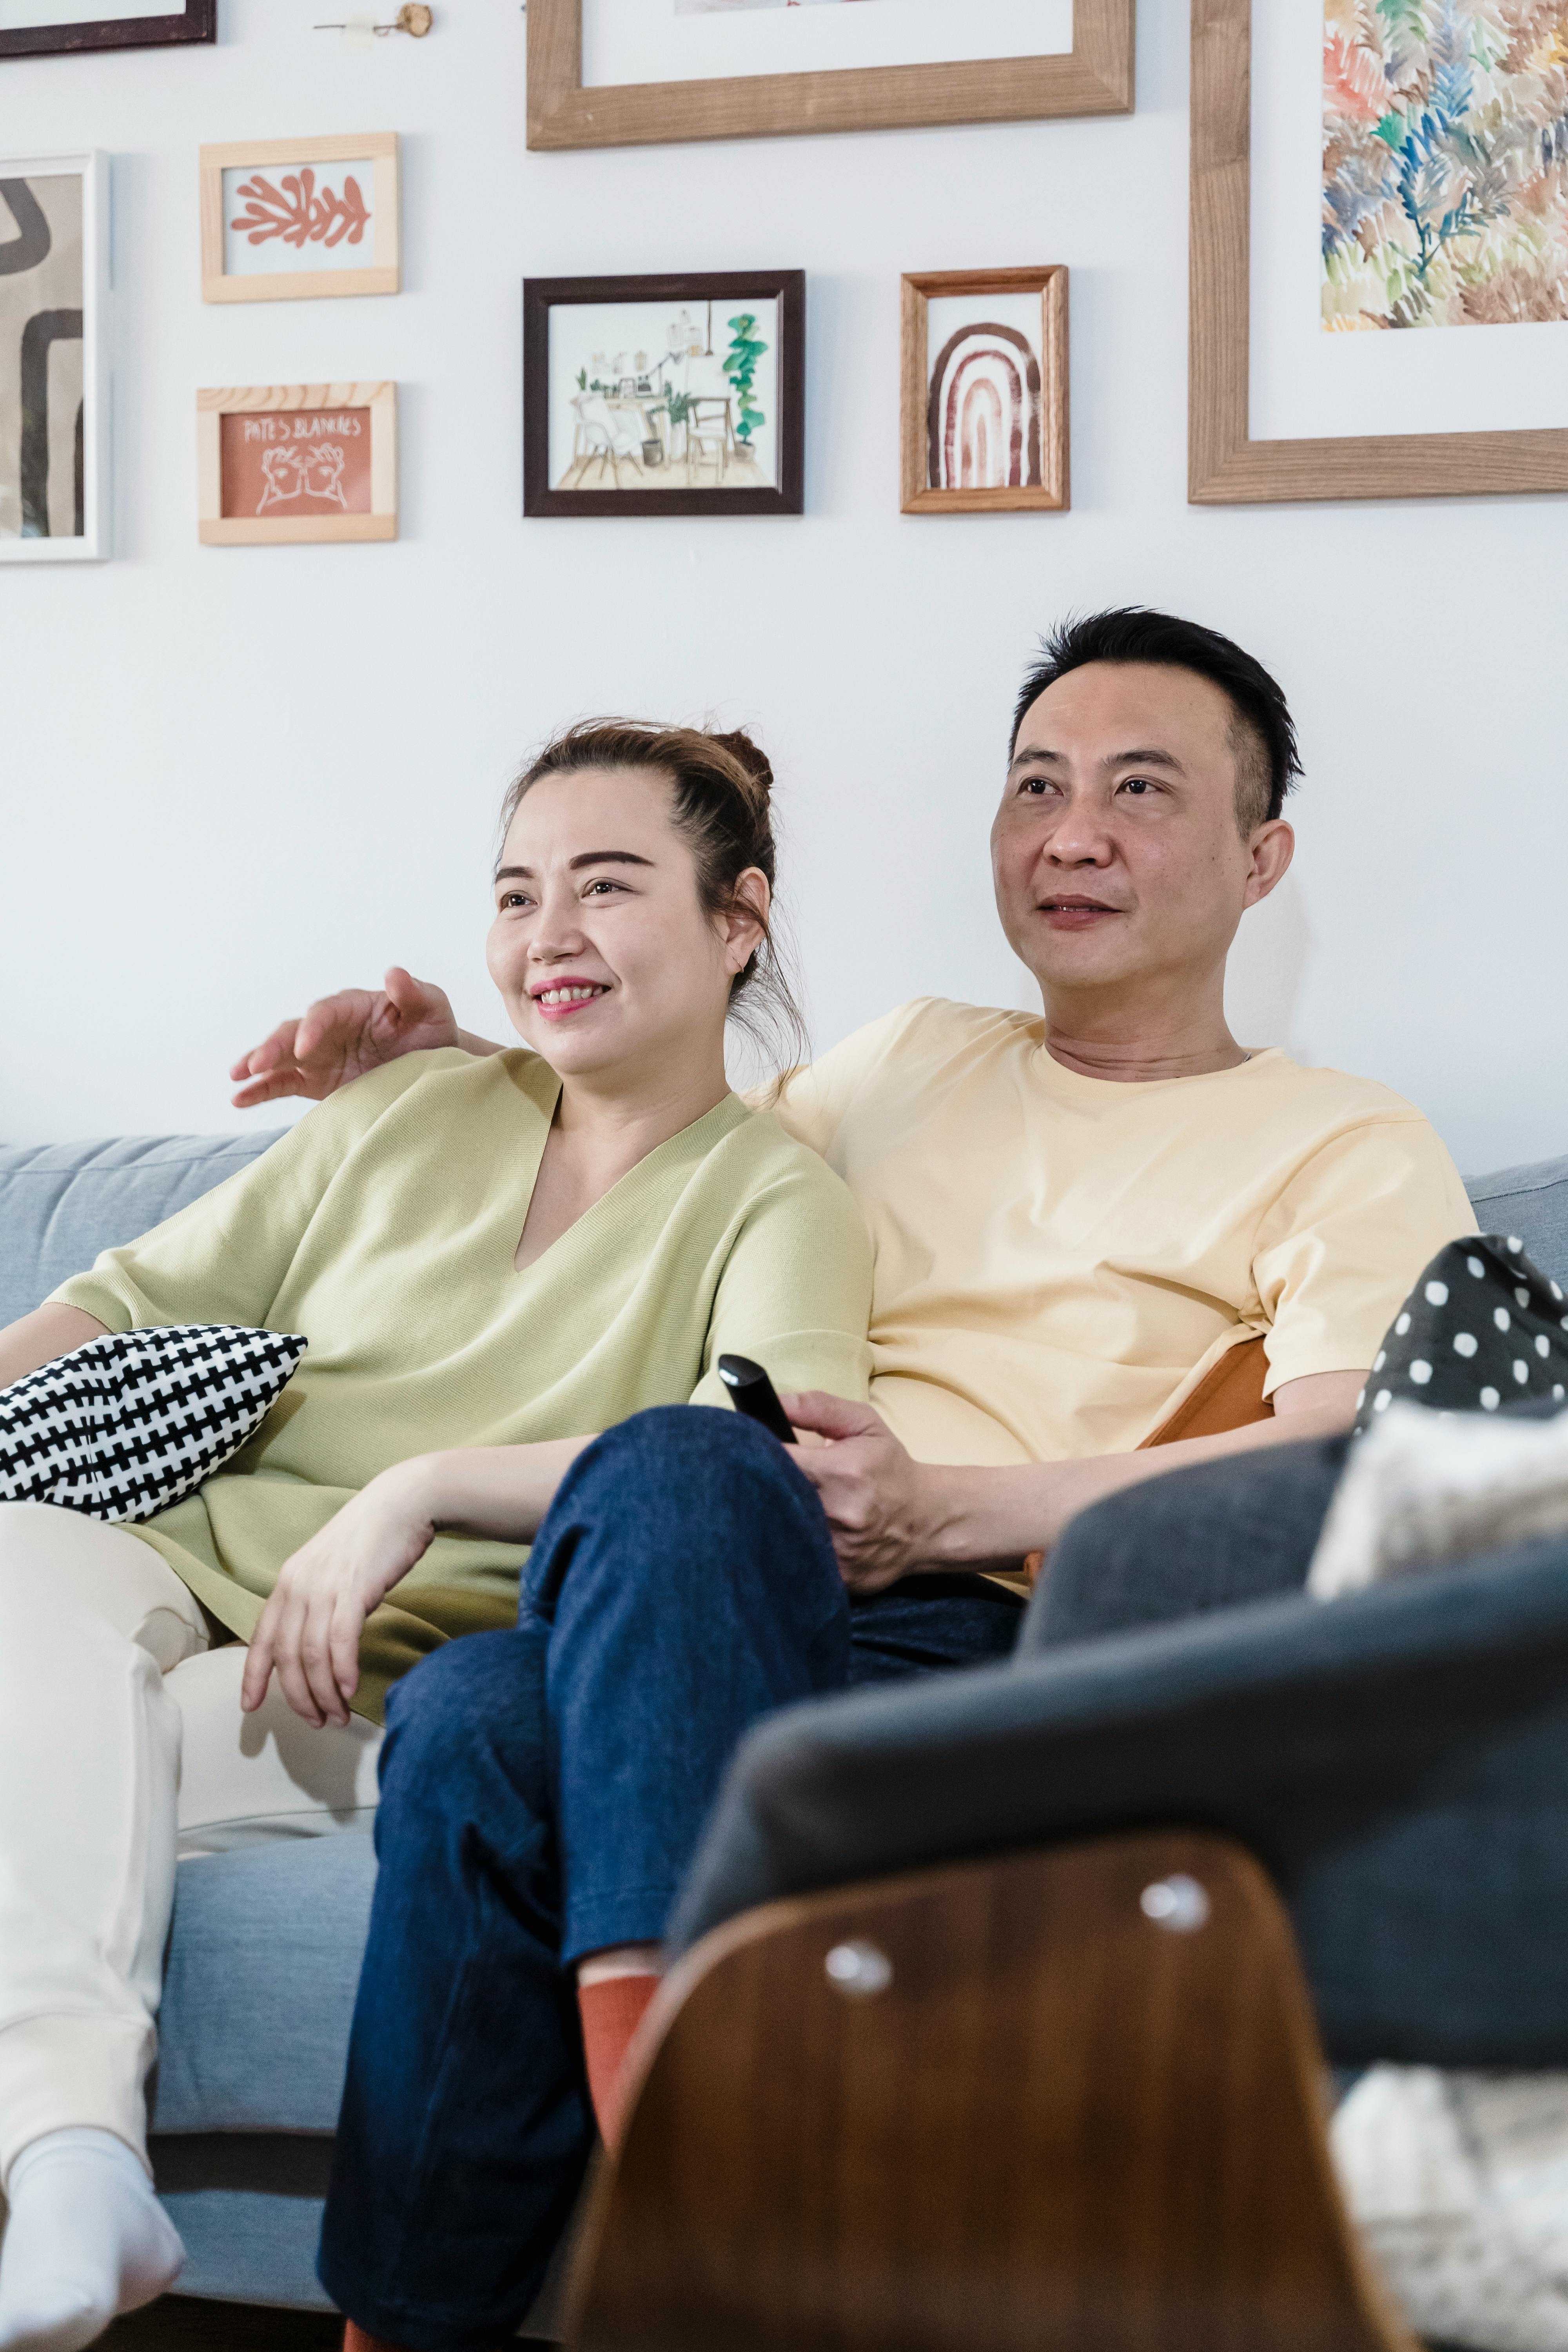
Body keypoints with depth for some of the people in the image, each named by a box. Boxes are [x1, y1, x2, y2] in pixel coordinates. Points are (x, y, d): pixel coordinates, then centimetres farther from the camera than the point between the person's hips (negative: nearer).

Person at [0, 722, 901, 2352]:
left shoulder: (777, 1203, 3)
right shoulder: (410, 1116, 19)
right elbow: (142, 1301, 20)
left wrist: (419, 1492, -26)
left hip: (399, 1693, -4)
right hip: (188, 1590, 4)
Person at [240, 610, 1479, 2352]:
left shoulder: (1351, 1150, 12)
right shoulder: (917, 1059, 30)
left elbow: (1348, 1473, -7)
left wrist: (948, 1513, -16)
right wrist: (459, 1071, 26)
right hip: (727, 1639, 4)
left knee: (672, 1473, -36)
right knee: (478, 1720, -33)